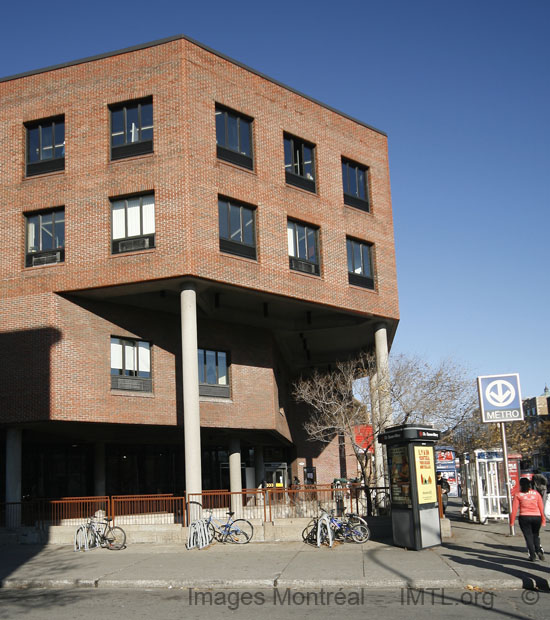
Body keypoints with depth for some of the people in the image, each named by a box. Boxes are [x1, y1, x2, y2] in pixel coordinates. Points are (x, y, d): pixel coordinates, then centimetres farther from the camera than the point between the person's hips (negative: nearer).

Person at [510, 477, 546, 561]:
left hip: (524, 517, -2)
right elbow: (541, 508, 7)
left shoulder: (518, 495, 0)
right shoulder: (536, 493, 7)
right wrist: (543, 520, 13)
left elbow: (514, 509, -2)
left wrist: (512, 521, 2)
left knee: (528, 536, 7)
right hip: (536, 517, 2)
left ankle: (532, 555, 2)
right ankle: (539, 550, -3)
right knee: (535, 535, 19)